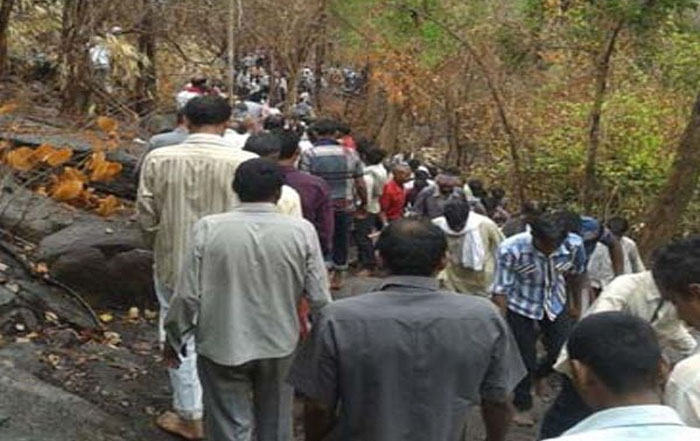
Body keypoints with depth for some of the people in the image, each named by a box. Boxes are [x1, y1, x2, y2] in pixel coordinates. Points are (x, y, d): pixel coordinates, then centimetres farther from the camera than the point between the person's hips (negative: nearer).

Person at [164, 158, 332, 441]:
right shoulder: (301, 231, -12)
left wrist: (174, 338, 5)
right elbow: (319, 296, -8)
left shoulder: (208, 228, -13)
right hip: (279, 345, 1)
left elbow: (188, 295, -10)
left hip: (221, 346, -1)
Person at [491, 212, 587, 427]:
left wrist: (576, 304, 14)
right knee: (524, 359, 3)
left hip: (555, 305, 3)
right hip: (521, 307, -3)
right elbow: (500, 290, -23)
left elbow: (576, 274, 0)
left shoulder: (574, 245, -22)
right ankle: (522, 405, 29)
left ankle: (538, 375, 39)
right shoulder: (511, 249, -32)